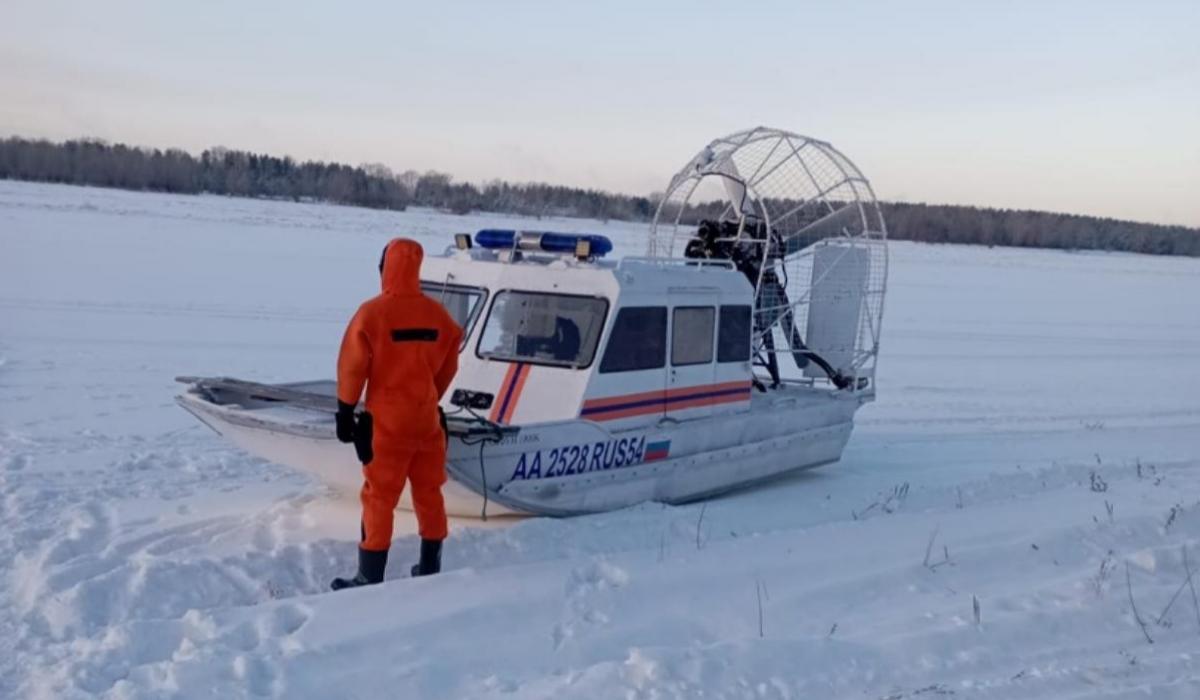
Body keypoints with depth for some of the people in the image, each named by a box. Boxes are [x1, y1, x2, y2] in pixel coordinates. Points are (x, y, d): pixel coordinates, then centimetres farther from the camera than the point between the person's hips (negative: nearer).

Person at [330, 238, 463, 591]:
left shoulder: (372, 312, -12)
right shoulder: (438, 314, 2)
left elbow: (353, 366, -9)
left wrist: (345, 410, 1)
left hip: (387, 420, -4)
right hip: (427, 418, 4)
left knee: (379, 498, 1)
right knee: (429, 493, 14)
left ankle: (370, 580, 5)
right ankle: (430, 570, 24)